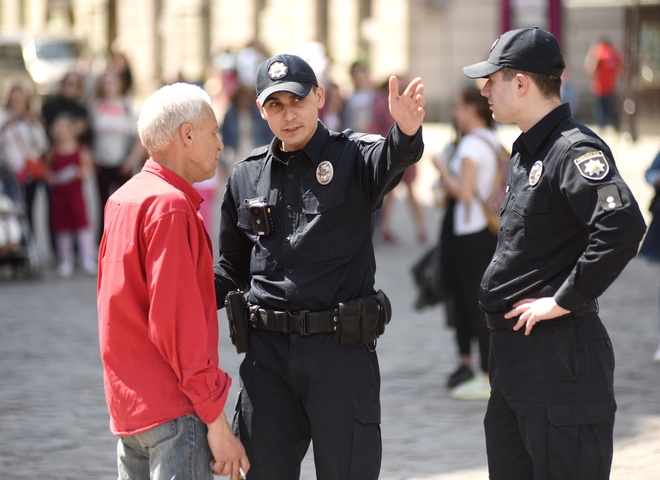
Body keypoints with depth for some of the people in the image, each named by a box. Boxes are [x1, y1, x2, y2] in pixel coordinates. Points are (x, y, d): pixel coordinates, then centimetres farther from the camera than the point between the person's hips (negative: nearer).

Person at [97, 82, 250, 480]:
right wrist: (215, 418, -19)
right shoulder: (170, 205, -15)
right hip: (174, 409, -10)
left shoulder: (123, 200, 15)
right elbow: (176, 322, -20)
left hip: (127, 402, 10)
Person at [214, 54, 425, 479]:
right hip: (267, 352, 4)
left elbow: (390, 160, -26)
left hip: (341, 350, -4)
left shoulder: (353, 156, -1)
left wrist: (406, 132, -50)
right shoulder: (247, 176, 12)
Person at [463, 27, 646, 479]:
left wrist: (565, 301, -23)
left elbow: (623, 226, -31)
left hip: (559, 354, -10)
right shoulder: (526, 153, 16)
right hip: (513, 356, 10)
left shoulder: (575, 149, -16)